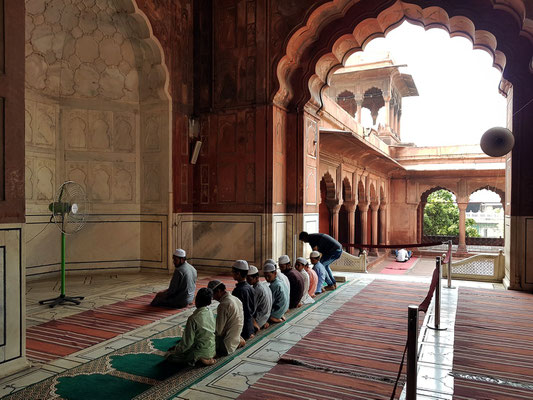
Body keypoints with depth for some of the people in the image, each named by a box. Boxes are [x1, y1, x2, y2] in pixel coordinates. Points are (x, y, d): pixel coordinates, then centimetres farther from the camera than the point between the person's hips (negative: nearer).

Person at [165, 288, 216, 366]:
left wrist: (176, 350, -2)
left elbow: (187, 343, -22)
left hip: (201, 351, -8)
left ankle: (198, 359, 1)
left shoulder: (193, 319, -26)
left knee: (170, 354, 5)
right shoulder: (210, 313, -5)